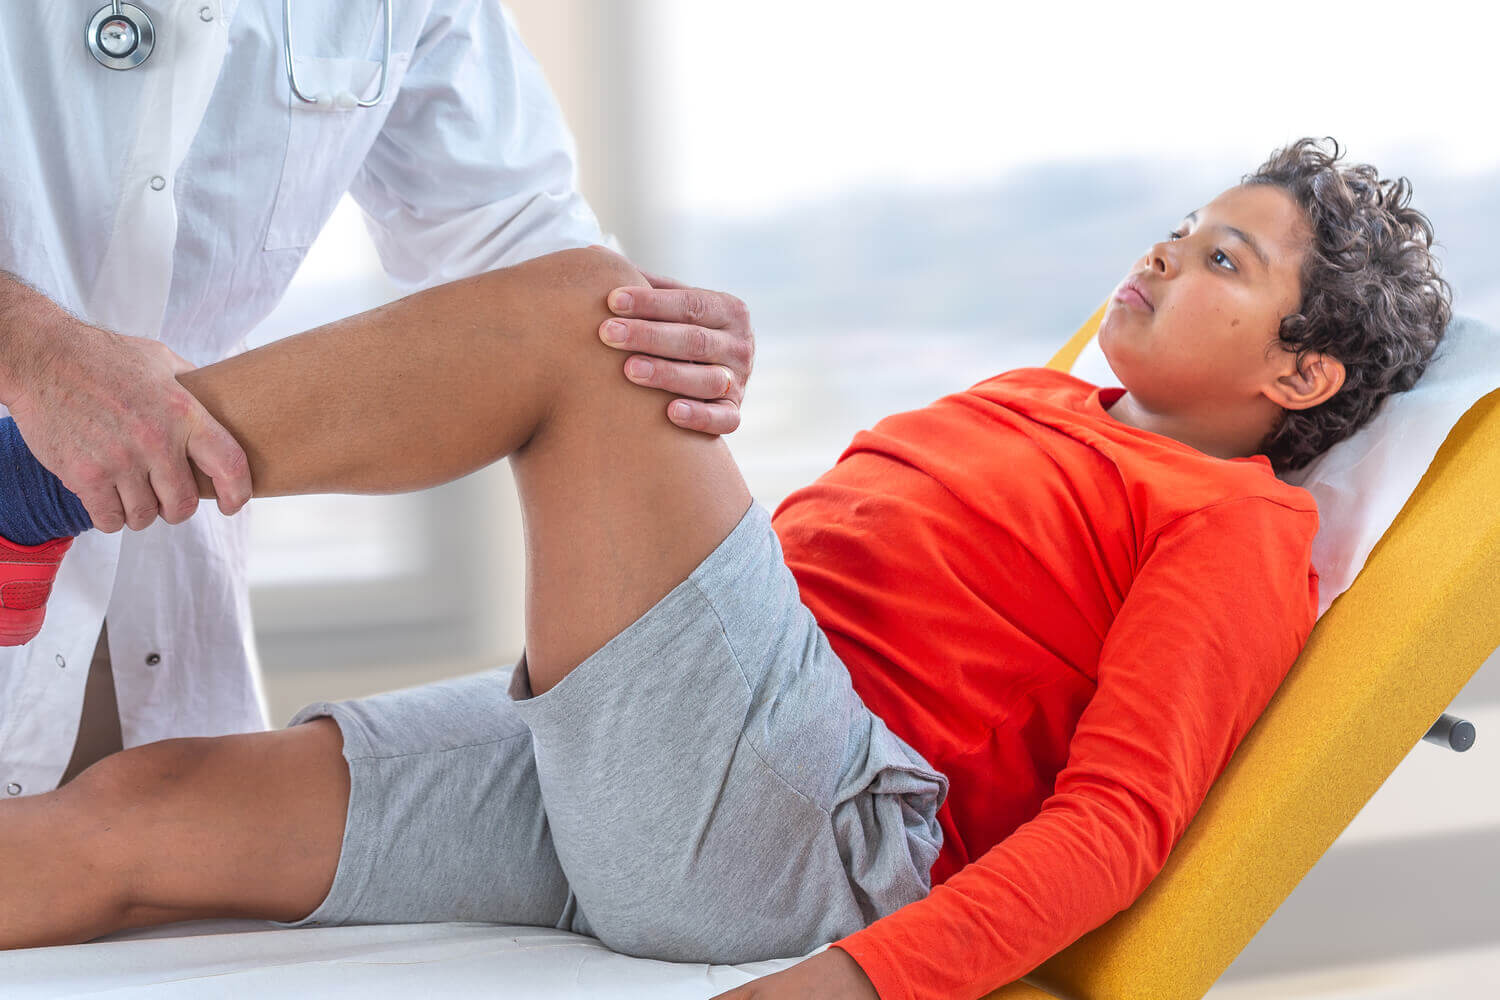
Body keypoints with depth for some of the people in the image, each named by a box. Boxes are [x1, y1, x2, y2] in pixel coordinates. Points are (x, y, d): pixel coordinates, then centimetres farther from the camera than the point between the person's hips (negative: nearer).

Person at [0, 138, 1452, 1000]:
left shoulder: (1238, 529, 4)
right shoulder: (1037, 403, 29)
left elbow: (1117, 818, -8)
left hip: (815, 799, -8)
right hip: (613, 773, 8)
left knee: (581, 301, -19)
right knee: (141, 808, -6)